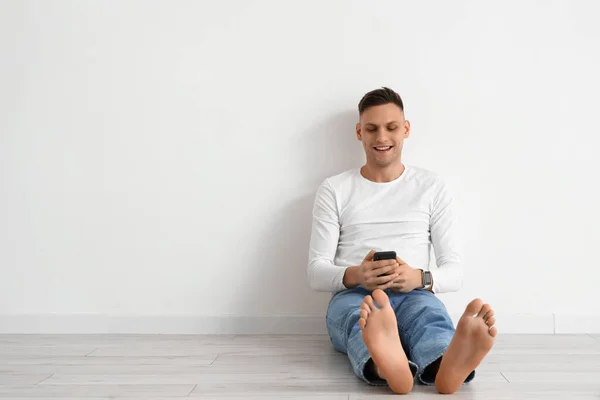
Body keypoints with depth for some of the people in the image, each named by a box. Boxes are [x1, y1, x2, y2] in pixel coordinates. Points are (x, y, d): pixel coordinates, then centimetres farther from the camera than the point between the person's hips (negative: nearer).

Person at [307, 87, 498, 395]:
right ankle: (390, 367, -71)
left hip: (414, 295, 1)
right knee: (361, 313, -38)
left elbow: (454, 272, 8)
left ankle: (447, 368, -69)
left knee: (429, 311, -36)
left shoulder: (433, 187, 13)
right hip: (353, 296, -1)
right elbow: (316, 272, 4)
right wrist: (355, 275, -19)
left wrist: (419, 278, -16)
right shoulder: (333, 190, 10)